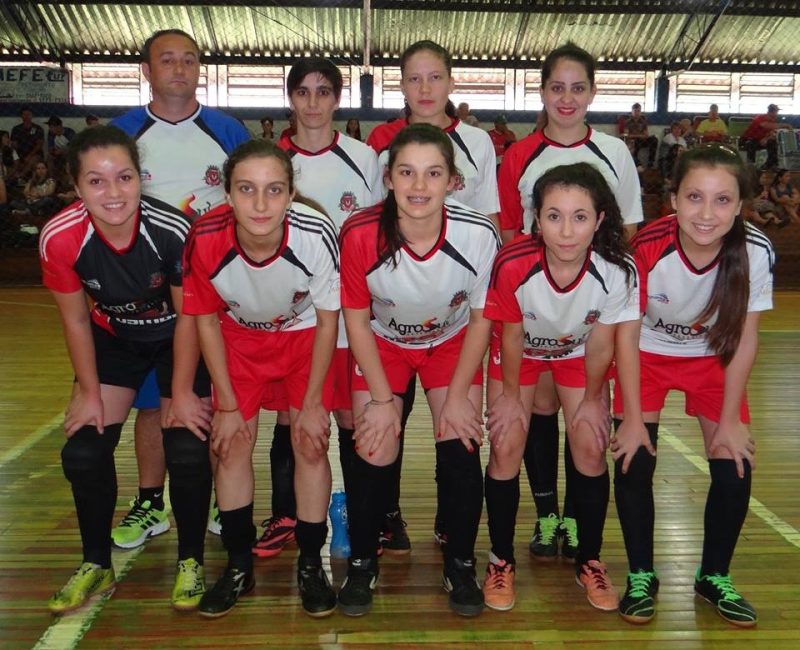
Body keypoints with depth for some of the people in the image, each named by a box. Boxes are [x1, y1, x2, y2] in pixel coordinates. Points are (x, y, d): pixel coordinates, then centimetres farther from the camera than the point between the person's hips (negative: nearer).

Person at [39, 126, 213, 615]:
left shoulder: (173, 230, -33)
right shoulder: (60, 239, -26)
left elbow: (188, 315, -19)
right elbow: (77, 321, -10)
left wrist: (183, 392, -13)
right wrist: (90, 393, -4)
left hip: (179, 338, -2)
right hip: (113, 340, 3)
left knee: (189, 451, -12)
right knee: (83, 452, -3)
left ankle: (191, 563, 12)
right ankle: (97, 566, 20)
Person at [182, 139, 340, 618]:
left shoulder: (317, 235, -33)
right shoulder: (205, 241, -30)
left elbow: (328, 319, -17)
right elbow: (206, 319, -12)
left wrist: (312, 402, -11)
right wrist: (227, 405, -8)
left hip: (305, 332, -1)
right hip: (239, 335, 1)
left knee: (311, 443, -7)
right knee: (231, 444, -1)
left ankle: (311, 564, 13)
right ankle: (239, 566, 18)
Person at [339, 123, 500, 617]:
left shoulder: (480, 235, -27)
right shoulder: (360, 235, -29)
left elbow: (481, 317, -12)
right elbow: (357, 318, -14)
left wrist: (458, 395, -10)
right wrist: (382, 398, -12)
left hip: (452, 342, 1)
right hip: (383, 343, 0)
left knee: (461, 445, -9)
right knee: (374, 453, -7)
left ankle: (462, 565, 15)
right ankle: (362, 564, 19)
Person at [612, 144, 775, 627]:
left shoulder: (756, 252, -28)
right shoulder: (648, 248, -32)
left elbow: (745, 340, -14)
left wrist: (730, 419, -9)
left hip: (713, 357, 2)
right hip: (650, 353, -1)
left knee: (735, 466, -4)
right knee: (634, 461, -9)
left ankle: (715, 576, 20)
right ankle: (642, 576, 14)